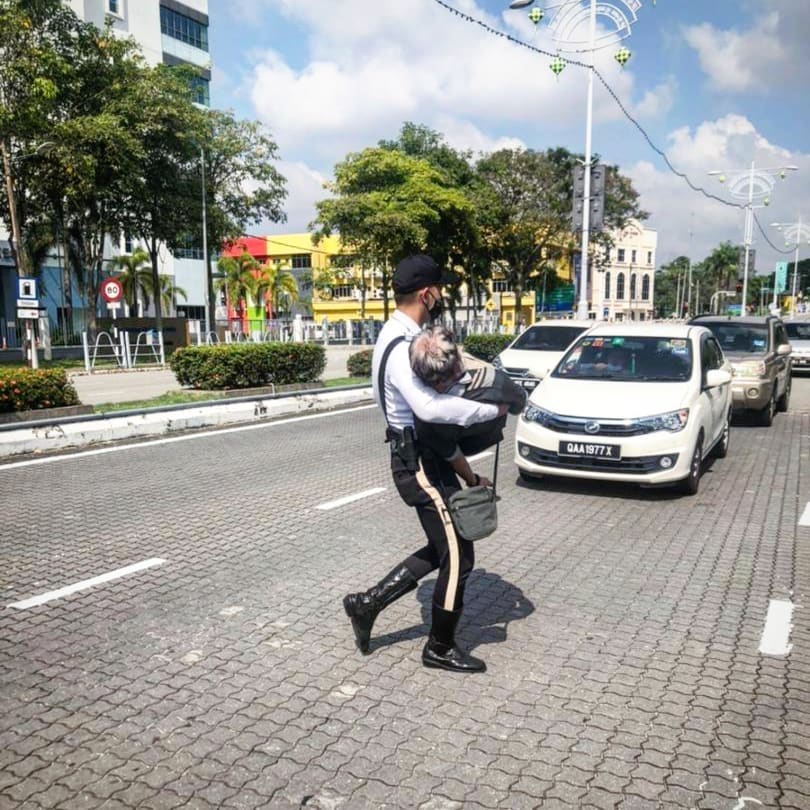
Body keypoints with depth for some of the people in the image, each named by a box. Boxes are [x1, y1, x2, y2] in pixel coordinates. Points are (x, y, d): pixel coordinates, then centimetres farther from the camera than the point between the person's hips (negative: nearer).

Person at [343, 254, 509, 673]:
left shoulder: (402, 336, 10)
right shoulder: (402, 347, -24)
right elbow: (430, 407, -40)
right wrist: (491, 409, -28)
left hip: (422, 457, 10)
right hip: (420, 462, -10)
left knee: (440, 550, 19)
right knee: (456, 555, 2)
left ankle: (367, 602, 24)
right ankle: (441, 647, 20)